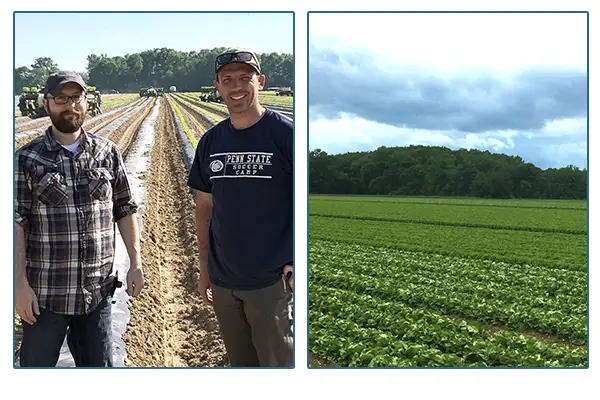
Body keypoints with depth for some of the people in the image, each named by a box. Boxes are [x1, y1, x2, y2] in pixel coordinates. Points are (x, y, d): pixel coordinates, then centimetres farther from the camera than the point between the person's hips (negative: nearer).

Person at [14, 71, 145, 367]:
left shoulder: (108, 153, 5)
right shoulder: (26, 159, -3)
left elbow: (125, 209, 9)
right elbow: (16, 223, -6)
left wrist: (136, 262, 4)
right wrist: (20, 284, -12)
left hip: (98, 291, 2)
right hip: (45, 295, -2)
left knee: (99, 365, 15)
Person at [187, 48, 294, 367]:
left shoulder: (285, 133, -9)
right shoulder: (211, 141, 8)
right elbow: (204, 206, 14)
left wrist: (296, 261, -13)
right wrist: (204, 266, 13)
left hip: (271, 280, -5)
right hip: (223, 281, 5)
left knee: (277, 361, 2)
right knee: (240, 362, 18)